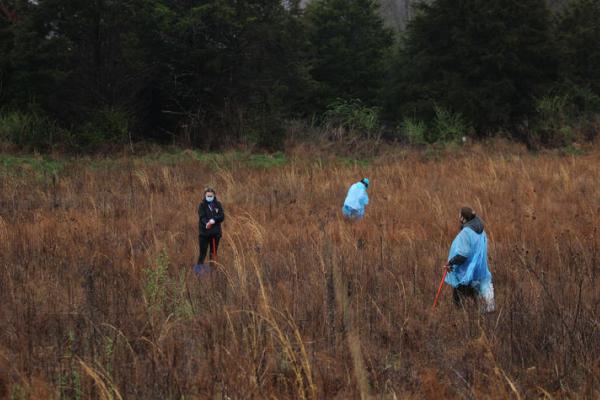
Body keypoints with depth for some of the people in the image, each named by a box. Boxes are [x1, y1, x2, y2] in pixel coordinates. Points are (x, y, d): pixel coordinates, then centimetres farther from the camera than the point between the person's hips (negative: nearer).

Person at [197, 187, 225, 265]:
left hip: (215, 232, 2)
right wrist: (206, 224, -33)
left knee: (213, 253, 8)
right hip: (204, 232, -2)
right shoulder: (202, 205, 1)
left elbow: (222, 217, -2)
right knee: (203, 253, -6)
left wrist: (214, 220, -20)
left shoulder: (218, 205, 7)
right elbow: (201, 217, -12)